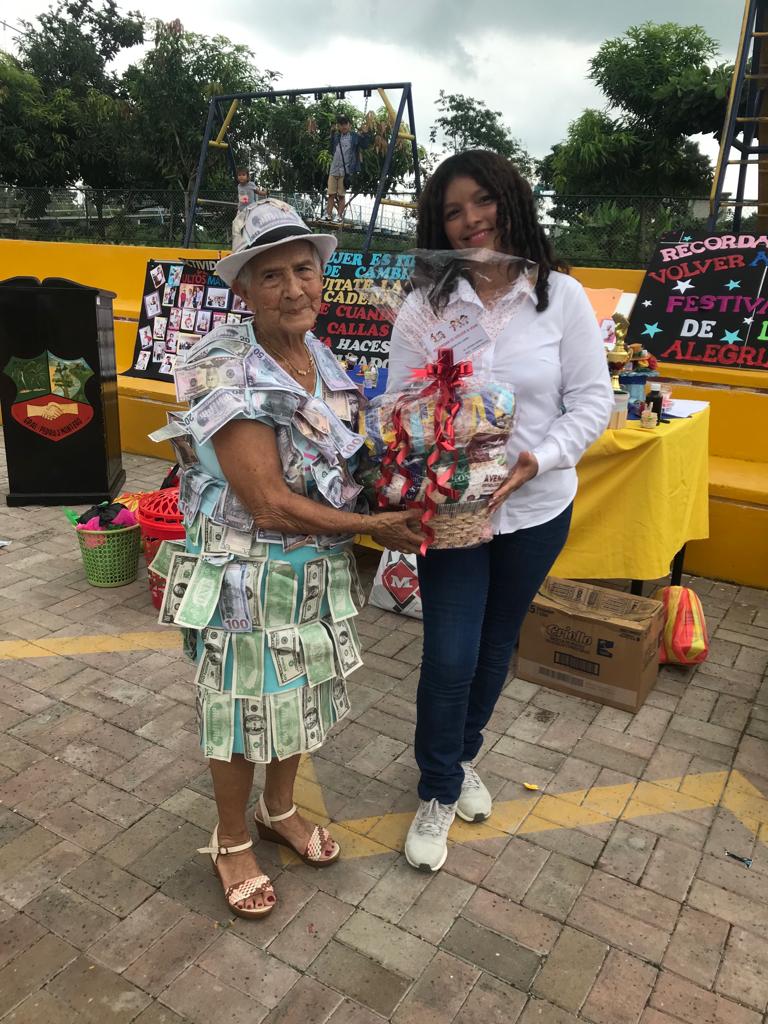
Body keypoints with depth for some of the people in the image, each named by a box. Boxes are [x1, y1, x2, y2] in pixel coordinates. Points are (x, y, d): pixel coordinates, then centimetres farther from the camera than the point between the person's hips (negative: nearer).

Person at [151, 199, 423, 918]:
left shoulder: (325, 362, 1)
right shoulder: (230, 375, -21)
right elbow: (269, 505, -24)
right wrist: (372, 526, -17)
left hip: (318, 573, 7)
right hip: (249, 577, -7)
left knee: (300, 694, 21)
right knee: (244, 710, 11)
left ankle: (279, 811, 47)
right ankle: (231, 843, 37)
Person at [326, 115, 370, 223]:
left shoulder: (355, 136, 3)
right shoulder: (335, 136, 14)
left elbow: (365, 145, 4)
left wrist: (365, 134, -12)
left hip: (346, 171, -3)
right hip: (333, 170, 3)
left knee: (341, 195, -1)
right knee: (331, 194, 1)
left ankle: (340, 216, 2)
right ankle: (329, 215, 4)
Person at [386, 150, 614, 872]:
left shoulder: (561, 296, -5)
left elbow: (592, 401, -5)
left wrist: (537, 460, -20)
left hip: (537, 509, 2)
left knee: (497, 644, 17)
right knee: (449, 656, -2)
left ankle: (462, 756, 44)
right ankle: (439, 792, 25)